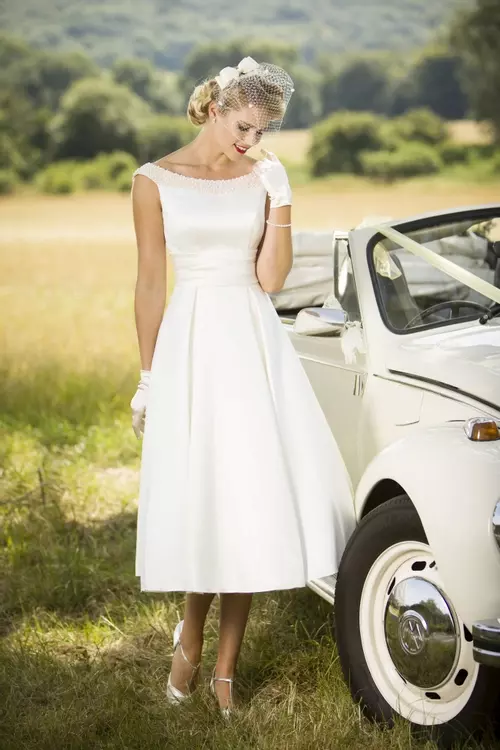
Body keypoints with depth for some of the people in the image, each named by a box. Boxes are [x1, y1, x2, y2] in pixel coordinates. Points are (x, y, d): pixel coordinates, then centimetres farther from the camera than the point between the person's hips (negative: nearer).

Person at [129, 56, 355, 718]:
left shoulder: (264, 178, 7)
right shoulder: (155, 181, 1)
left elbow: (270, 278, 0)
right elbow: (151, 284, 2)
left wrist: (280, 203, -7)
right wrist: (148, 378, 2)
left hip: (258, 345, 2)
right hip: (191, 346, -2)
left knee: (254, 499, -1)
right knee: (202, 498, -2)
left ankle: (225, 668, 8)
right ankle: (190, 638, 23)